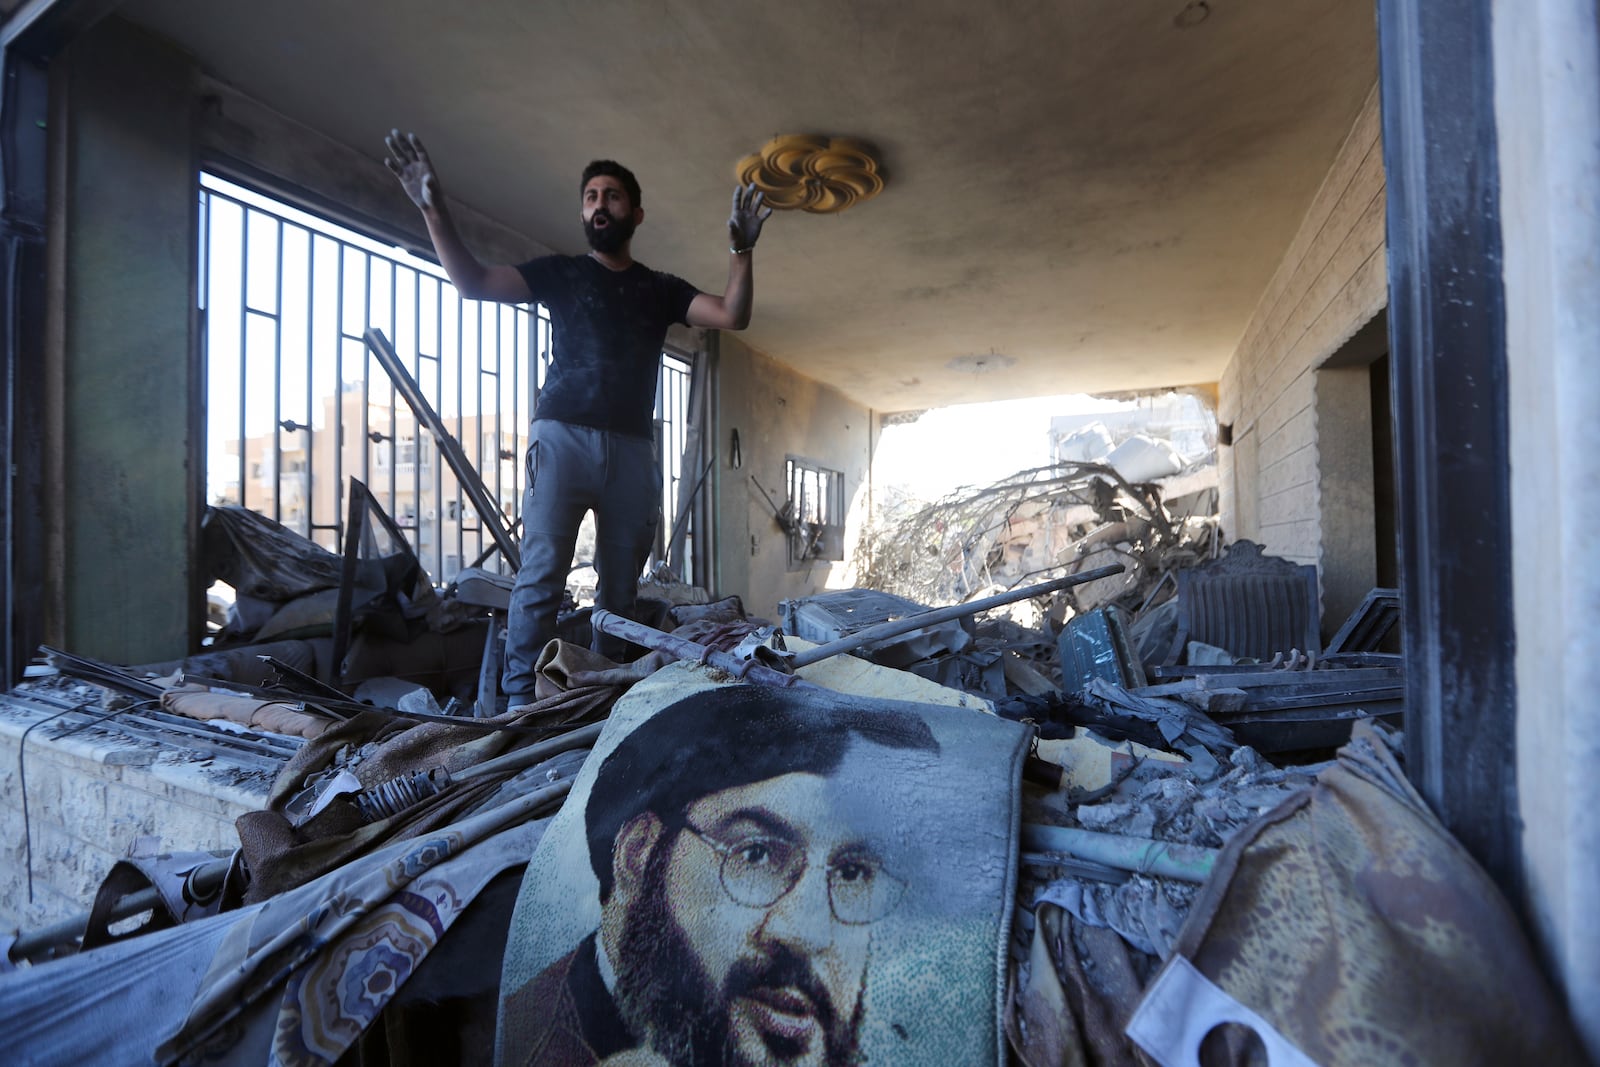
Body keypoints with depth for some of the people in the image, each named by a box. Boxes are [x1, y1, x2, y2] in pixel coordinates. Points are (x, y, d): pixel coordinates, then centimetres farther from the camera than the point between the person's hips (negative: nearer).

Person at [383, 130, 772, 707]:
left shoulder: (661, 288, 18)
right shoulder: (560, 272, 15)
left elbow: (732, 315, 4)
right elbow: (474, 282, 4)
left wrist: (741, 252, -10)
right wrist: (434, 211, -10)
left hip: (632, 448, 2)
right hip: (562, 437, -1)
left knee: (622, 583, 2)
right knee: (541, 572, -11)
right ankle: (520, 697, -6)